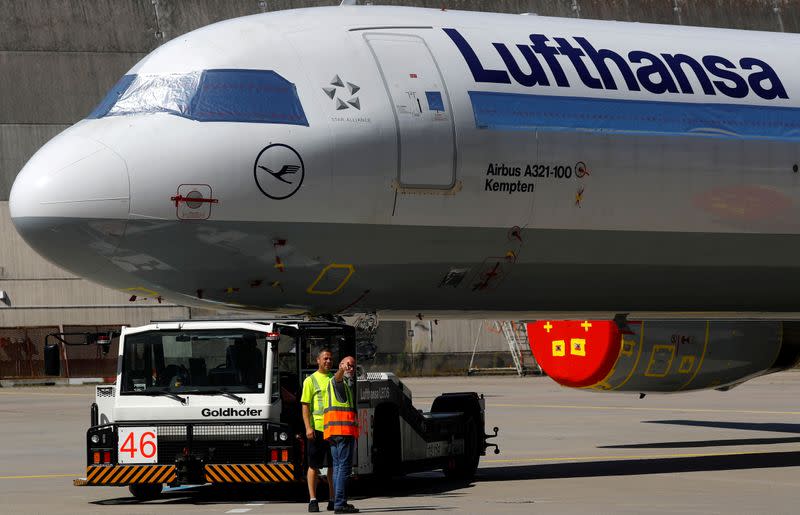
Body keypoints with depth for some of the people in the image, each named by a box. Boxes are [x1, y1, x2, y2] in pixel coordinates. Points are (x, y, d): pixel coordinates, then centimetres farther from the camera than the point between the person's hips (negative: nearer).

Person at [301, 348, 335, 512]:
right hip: (317, 428, -4)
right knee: (314, 465, -2)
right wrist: (308, 427, -14)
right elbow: (305, 406, -4)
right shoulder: (311, 380, 1)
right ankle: (312, 500, 1)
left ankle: (333, 500, 13)